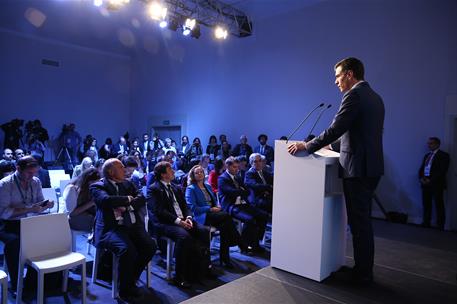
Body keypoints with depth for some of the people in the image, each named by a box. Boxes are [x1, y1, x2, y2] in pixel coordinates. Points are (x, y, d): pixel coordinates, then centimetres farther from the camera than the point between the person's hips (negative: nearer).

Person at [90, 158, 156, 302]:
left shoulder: (128, 183, 18)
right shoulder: (97, 186, 1)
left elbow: (142, 199, 7)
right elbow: (107, 200, -19)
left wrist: (126, 206, -10)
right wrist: (128, 199, -5)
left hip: (132, 225, 6)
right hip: (110, 228, -5)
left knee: (150, 246, -16)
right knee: (128, 250, -31)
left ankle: (131, 281, 8)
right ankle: (124, 289, -4)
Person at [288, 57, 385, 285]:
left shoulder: (354, 95, -13)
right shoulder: (374, 97, 16)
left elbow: (335, 129, -20)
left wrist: (306, 146, -11)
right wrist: (333, 146, 26)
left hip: (358, 168, -10)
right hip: (371, 166, 10)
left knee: (359, 222, 1)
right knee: (363, 221, 18)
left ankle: (363, 274, 13)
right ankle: (365, 270, 29)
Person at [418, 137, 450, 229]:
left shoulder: (443, 155, -2)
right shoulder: (427, 155, 19)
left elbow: (442, 171, -13)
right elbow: (421, 169, 16)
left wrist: (430, 180, -18)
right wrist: (421, 178, -3)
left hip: (436, 184, -6)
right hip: (425, 183, 6)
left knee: (439, 206, -1)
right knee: (426, 205, 9)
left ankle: (440, 226, 6)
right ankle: (426, 223, 15)